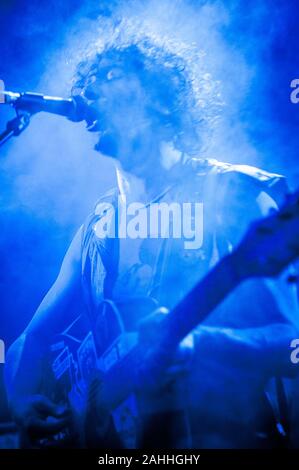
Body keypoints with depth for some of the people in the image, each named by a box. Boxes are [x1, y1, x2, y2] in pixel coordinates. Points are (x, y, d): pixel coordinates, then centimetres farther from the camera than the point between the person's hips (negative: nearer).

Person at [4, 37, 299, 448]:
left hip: (229, 433, -4)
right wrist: (22, 395, -7)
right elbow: (34, 337, 12)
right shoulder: (98, 226, 7)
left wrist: (200, 342, -27)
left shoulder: (240, 193, -7)